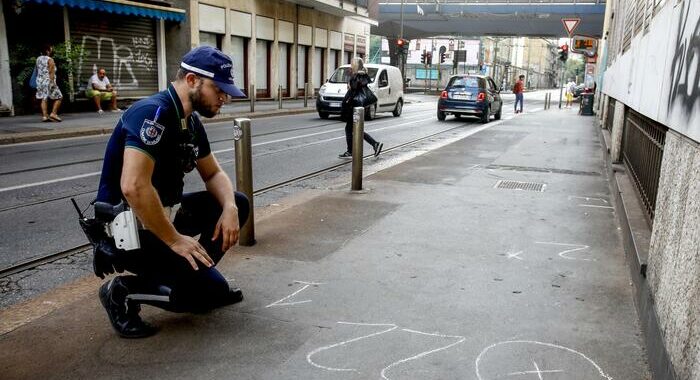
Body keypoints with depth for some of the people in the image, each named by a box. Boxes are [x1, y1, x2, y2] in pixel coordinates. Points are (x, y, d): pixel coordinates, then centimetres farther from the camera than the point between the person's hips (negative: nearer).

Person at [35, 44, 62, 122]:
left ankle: (44, 116, 0)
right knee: (58, 97, 3)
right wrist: (52, 82, -20)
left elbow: (37, 70, 20)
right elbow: (51, 72, -17)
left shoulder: (38, 59, 14)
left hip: (40, 81, 7)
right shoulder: (50, 60, -10)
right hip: (48, 81, -7)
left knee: (44, 99, 4)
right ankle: (53, 113, -6)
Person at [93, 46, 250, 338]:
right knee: (211, 290, -16)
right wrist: (174, 240, -24)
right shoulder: (153, 113, -23)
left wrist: (229, 208, -6)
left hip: (165, 213, 9)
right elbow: (134, 187, -33)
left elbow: (213, 173, 15)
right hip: (128, 228, -9)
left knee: (238, 204, 8)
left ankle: (194, 273, 11)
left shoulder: (191, 121, 6)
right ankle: (125, 292, 0)